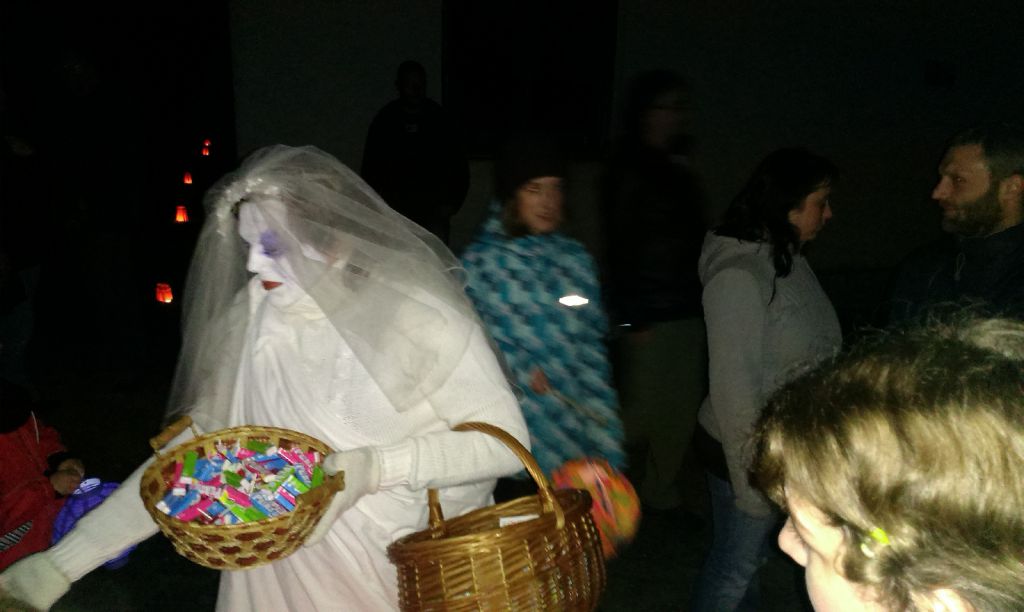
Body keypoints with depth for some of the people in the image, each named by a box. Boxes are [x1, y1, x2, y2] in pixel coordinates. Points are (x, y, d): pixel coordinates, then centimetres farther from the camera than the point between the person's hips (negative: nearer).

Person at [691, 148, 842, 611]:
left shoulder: (787, 259, 3)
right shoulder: (738, 276, -23)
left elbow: (810, 354, 9)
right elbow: (733, 386, -22)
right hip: (747, 451, -7)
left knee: (750, 557, 23)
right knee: (735, 567, 10)